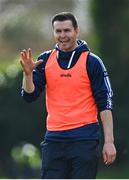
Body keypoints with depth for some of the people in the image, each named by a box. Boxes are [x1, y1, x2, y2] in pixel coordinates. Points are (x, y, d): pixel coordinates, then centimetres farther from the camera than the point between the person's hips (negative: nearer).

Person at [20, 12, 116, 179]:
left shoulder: (91, 62, -1)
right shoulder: (45, 60, 9)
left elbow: (105, 104, -3)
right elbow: (29, 96, 4)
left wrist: (109, 141, -10)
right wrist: (28, 73, -15)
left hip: (85, 140, -3)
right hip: (54, 139, 3)